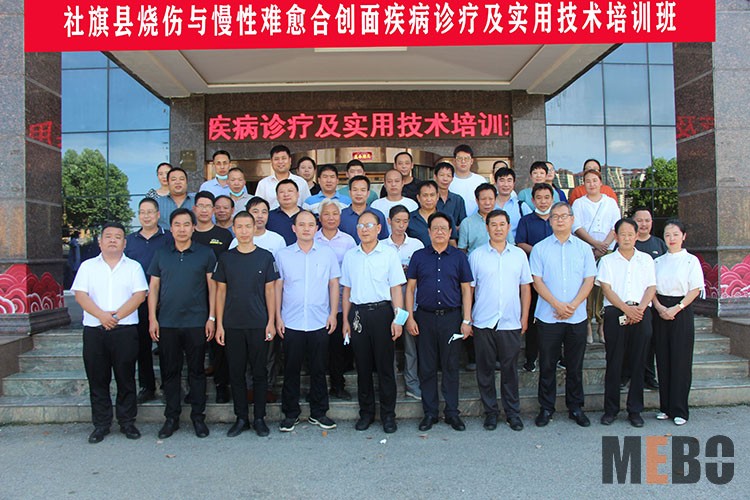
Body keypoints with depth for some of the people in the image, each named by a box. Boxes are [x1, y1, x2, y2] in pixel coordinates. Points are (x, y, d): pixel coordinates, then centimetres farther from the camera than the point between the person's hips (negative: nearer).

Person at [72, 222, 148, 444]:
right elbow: (80, 294, 0)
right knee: (97, 379, 6)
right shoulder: (88, 266, 11)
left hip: (125, 331, -1)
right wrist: (101, 315, -15)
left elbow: (139, 295, -3)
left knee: (126, 378, 4)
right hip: (94, 330, 1)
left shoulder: (134, 267, 8)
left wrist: (117, 315, -14)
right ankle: (101, 424, 18)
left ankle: (127, 422, 15)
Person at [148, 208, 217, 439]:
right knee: (169, 371, 8)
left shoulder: (205, 254, 2)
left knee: (196, 370, 5)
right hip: (166, 323, 2)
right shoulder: (161, 255, 8)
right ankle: (171, 417, 20)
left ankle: (198, 416, 17)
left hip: (196, 323, -2)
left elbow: (212, 286, 2)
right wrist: (152, 318, 2)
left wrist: (211, 317, -4)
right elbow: (153, 288, 9)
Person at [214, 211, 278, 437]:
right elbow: (220, 291, 6)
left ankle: (259, 418, 18)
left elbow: (270, 291, 2)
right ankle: (241, 418, 21)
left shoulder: (265, 257, 1)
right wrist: (219, 324, 1)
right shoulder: (226, 258, 5)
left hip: (259, 324, -1)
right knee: (236, 372, 8)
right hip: (232, 325, 2)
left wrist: (271, 322, -4)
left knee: (259, 372, 5)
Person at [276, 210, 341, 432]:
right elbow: (278, 287, 5)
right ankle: (290, 413, 21)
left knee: (318, 370, 9)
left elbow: (334, 284, 6)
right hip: (291, 323, 0)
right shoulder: (283, 255, 3)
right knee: (291, 370, 8)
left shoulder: (327, 253, 3)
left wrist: (333, 314, -1)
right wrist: (278, 317, 0)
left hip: (320, 322, 0)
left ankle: (318, 413, 22)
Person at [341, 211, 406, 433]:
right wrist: (345, 320, 8)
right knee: (362, 365, 9)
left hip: (381, 311, -3)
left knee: (385, 365, 2)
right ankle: (366, 412, 21)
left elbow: (396, 289, 0)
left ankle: (388, 414, 14)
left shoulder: (389, 254, 0)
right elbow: (347, 290, 13)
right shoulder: (350, 256, 9)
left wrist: (398, 318, -8)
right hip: (357, 313, 3)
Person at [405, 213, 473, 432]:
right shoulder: (419, 256, 6)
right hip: (425, 317, 1)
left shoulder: (459, 257, 5)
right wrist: (410, 317, -2)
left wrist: (466, 320, -2)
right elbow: (410, 288, 6)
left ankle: (452, 412, 18)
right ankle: (430, 413, 18)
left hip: (451, 317, 0)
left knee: (451, 367, 6)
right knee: (427, 368, 6)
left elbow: (466, 289, 5)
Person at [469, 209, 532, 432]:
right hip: (483, 322, -1)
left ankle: (513, 412, 22)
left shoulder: (519, 254, 6)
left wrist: (524, 317, 6)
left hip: (511, 322, 1)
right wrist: (467, 317, -1)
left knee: (510, 369, 8)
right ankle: (490, 411, 21)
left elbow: (525, 288, 10)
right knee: (485, 369, 7)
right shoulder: (476, 255, 1)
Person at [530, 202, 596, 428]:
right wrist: (557, 305, -14)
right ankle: (546, 408, 18)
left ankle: (575, 407, 24)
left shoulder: (583, 248, 6)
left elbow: (589, 280, 1)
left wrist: (573, 305, -11)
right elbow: (537, 281, -4)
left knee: (575, 365, 10)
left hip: (577, 316, 1)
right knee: (547, 365, 5)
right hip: (548, 316, -1)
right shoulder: (540, 248, 2)